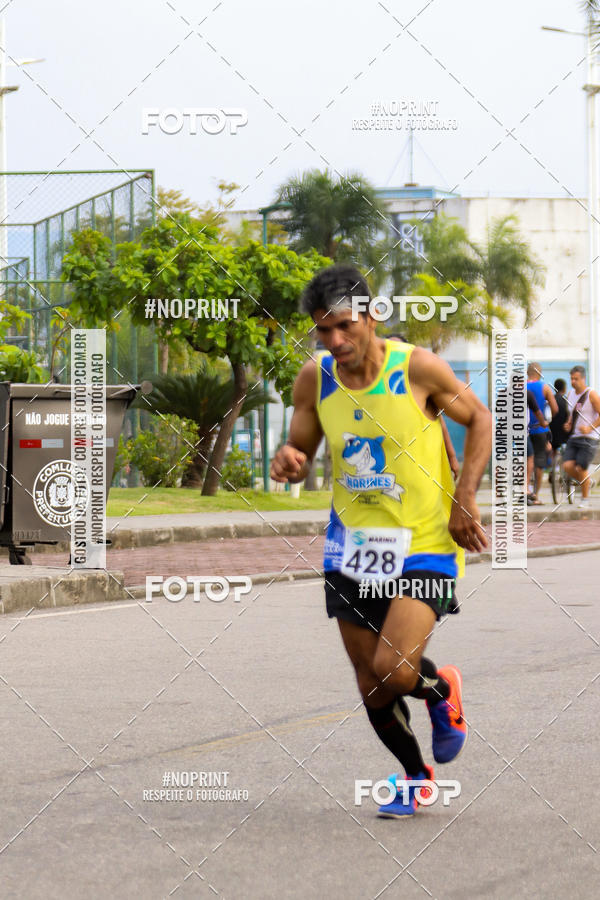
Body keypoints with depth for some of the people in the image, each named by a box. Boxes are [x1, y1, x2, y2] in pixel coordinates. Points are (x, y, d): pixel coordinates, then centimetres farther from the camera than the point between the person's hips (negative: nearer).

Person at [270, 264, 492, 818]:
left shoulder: (417, 367, -13)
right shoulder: (315, 379, -2)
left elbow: (479, 419, 1)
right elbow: (300, 450, 9)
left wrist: (464, 497, -8)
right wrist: (288, 461, -16)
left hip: (424, 544, -4)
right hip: (352, 545, 4)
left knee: (394, 670, -21)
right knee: (372, 688, 8)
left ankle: (442, 691, 16)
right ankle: (415, 777, 35)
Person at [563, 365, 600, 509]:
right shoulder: (570, 394, 11)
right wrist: (568, 424, 6)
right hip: (574, 437, 6)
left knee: (581, 469, -10)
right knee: (568, 466, -10)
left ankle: (585, 498, 12)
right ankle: (587, 483, 19)